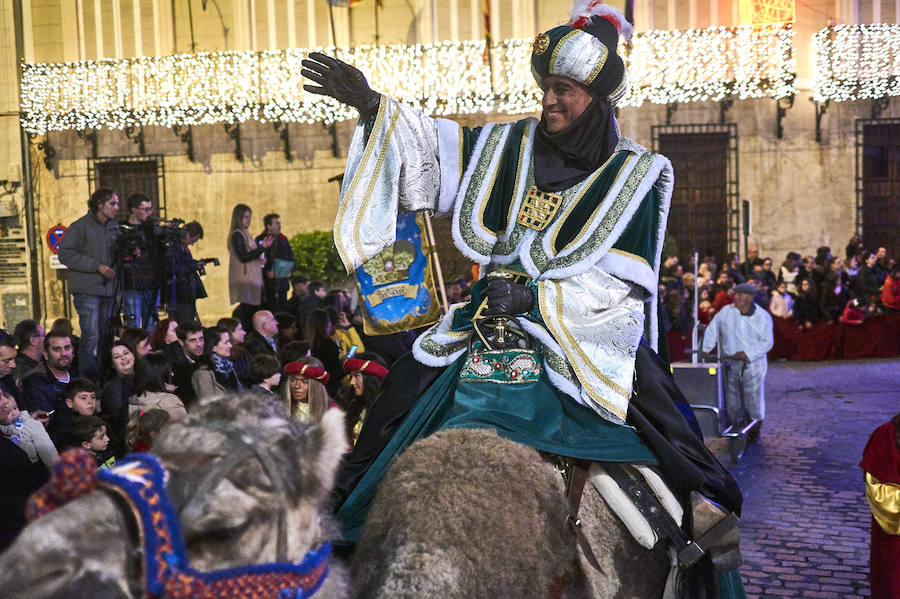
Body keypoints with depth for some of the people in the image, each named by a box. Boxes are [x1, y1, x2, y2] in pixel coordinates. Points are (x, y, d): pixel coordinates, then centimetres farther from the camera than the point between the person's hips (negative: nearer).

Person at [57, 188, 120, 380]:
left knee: (107, 335, 10)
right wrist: (97, 267, -16)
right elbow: (66, 254, -13)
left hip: (108, 289, 6)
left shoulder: (114, 227, 14)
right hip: (87, 290, -6)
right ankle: (89, 377, -4)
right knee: (91, 334, -11)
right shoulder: (79, 227, -7)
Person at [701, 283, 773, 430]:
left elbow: (767, 342, -5)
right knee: (731, 401, 7)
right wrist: (703, 351, -4)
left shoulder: (763, 317, -3)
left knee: (754, 400, -1)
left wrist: (747, 354, -15)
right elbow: (712, 331, 6)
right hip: (729, 364, 2)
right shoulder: (726, 311, 1)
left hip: (752, 365, -2)